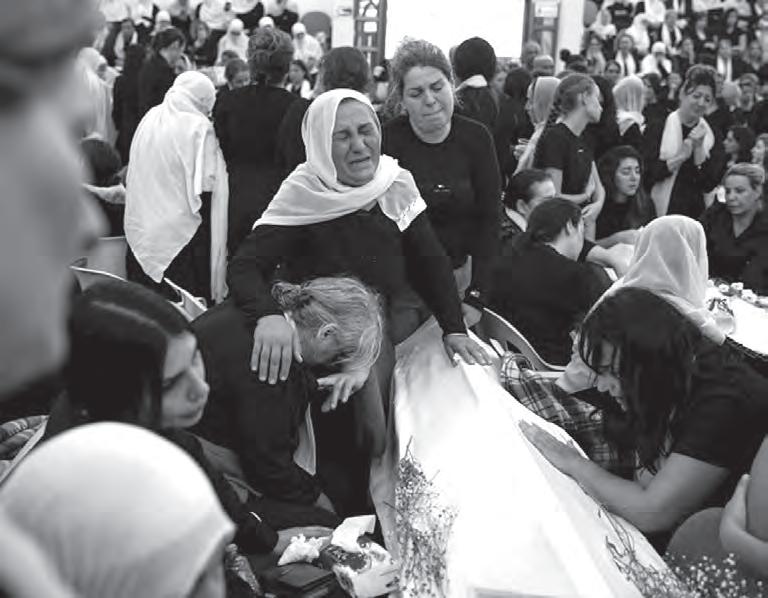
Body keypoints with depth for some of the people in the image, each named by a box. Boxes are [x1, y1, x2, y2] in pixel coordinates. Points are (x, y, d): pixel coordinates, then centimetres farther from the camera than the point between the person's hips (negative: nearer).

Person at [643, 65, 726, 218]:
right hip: (659, 213, -2)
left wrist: (699, 148, -10)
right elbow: (646, 173, -9)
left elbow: (709, 185, -1)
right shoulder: (658, 127, 0)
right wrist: (681, 157, -16)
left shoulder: (712, 136, 9)